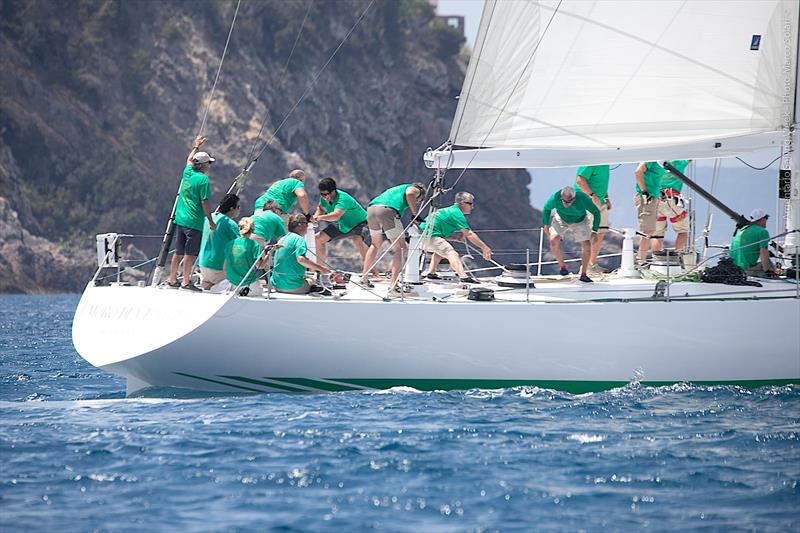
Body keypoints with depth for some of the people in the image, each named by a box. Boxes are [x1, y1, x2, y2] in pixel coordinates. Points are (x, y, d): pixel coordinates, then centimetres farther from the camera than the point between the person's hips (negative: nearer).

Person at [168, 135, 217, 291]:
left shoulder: (188, 172, 8)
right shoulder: (203, 179, -13)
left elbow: (189, 161, 32)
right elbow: (205, 203, -15)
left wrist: (196, 147, 46)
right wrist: (211, 221, -7)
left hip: (180, 219, 7)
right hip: (194, 221, -7)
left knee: (179, 252, 13)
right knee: (190, 253, -4)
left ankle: (172, 279, 18)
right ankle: (186, 281, -5)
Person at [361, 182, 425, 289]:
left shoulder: (395, 189, 41)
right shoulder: (414, 189, 21)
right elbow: (409, 194, -6)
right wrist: (415, 214, 0)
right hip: (387, 211, -7)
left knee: (375, 244, 28)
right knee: (399, 249, -1)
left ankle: (364, 278, 28)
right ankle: (393, 283, -13)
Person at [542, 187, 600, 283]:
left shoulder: (583, 199, -36)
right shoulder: (555, 198, -33)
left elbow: (596, 212, -20)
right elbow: (546, 208, -9)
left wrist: (594, 231, -24)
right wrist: (546, 225, -4)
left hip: (579, 222, 0)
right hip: (561, 220, 0)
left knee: (586, 244, -14)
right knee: (554, 240, -22)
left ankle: (583, 274, -3)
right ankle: (562, 266, 0)